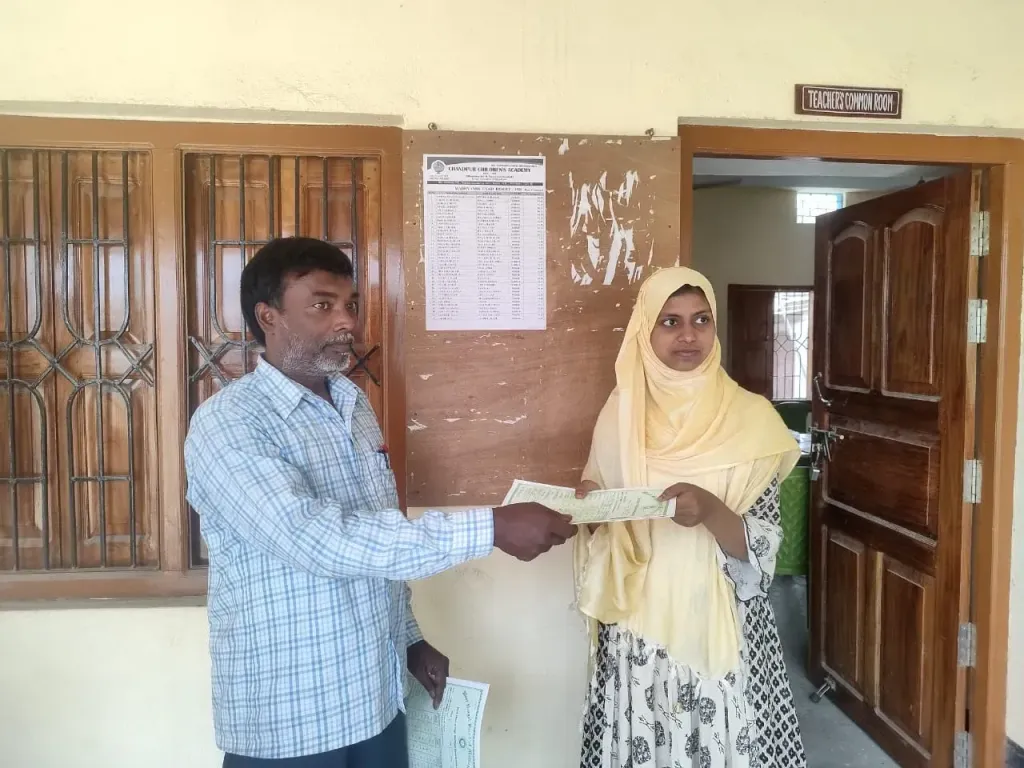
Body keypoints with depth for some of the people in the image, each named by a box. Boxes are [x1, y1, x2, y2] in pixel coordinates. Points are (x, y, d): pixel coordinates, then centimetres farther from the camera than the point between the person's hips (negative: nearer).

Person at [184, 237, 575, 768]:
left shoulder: (355, 406, 5)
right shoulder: (226, 424, -19)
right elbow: (317, 539, -31)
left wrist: (410, 639, 10)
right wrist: (490, 528, -33)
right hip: (284, 723, -6)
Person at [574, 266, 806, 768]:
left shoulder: (750, 418, -6)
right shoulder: (621, 413, 0)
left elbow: (764, 548, -8)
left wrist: (711, 511, -26)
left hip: (720, 630, -1)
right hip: (637, 629, 2)